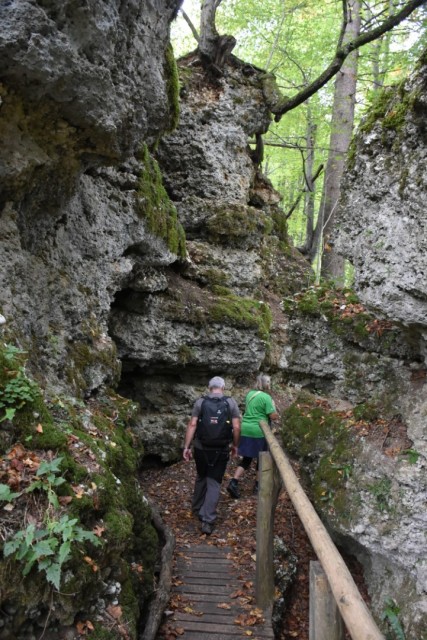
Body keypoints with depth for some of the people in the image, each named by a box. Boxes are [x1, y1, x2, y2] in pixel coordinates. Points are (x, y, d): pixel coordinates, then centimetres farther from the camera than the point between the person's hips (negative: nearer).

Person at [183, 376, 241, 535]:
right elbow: (236, 427, -7)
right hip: (220, 450, -1)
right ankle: (208, 521, -3)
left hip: (201, 448, 2)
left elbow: (192, 425, -7)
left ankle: (197, 508, 38)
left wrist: (186, 447, -4)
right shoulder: (231, 403, -2)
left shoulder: (200, 402, -1)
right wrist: (235, 446, 7)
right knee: (214, 483, 4)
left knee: (201, 477, 23)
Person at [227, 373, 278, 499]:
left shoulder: (250, 394, 10)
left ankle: (233, 482, -2)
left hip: (245, 430, 6)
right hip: (259, 432, -6)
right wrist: (273, 406, 4)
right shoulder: (266, 397, -13)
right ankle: (258, 485, 22)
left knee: (246, 459, 12)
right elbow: (274, 416, -13)